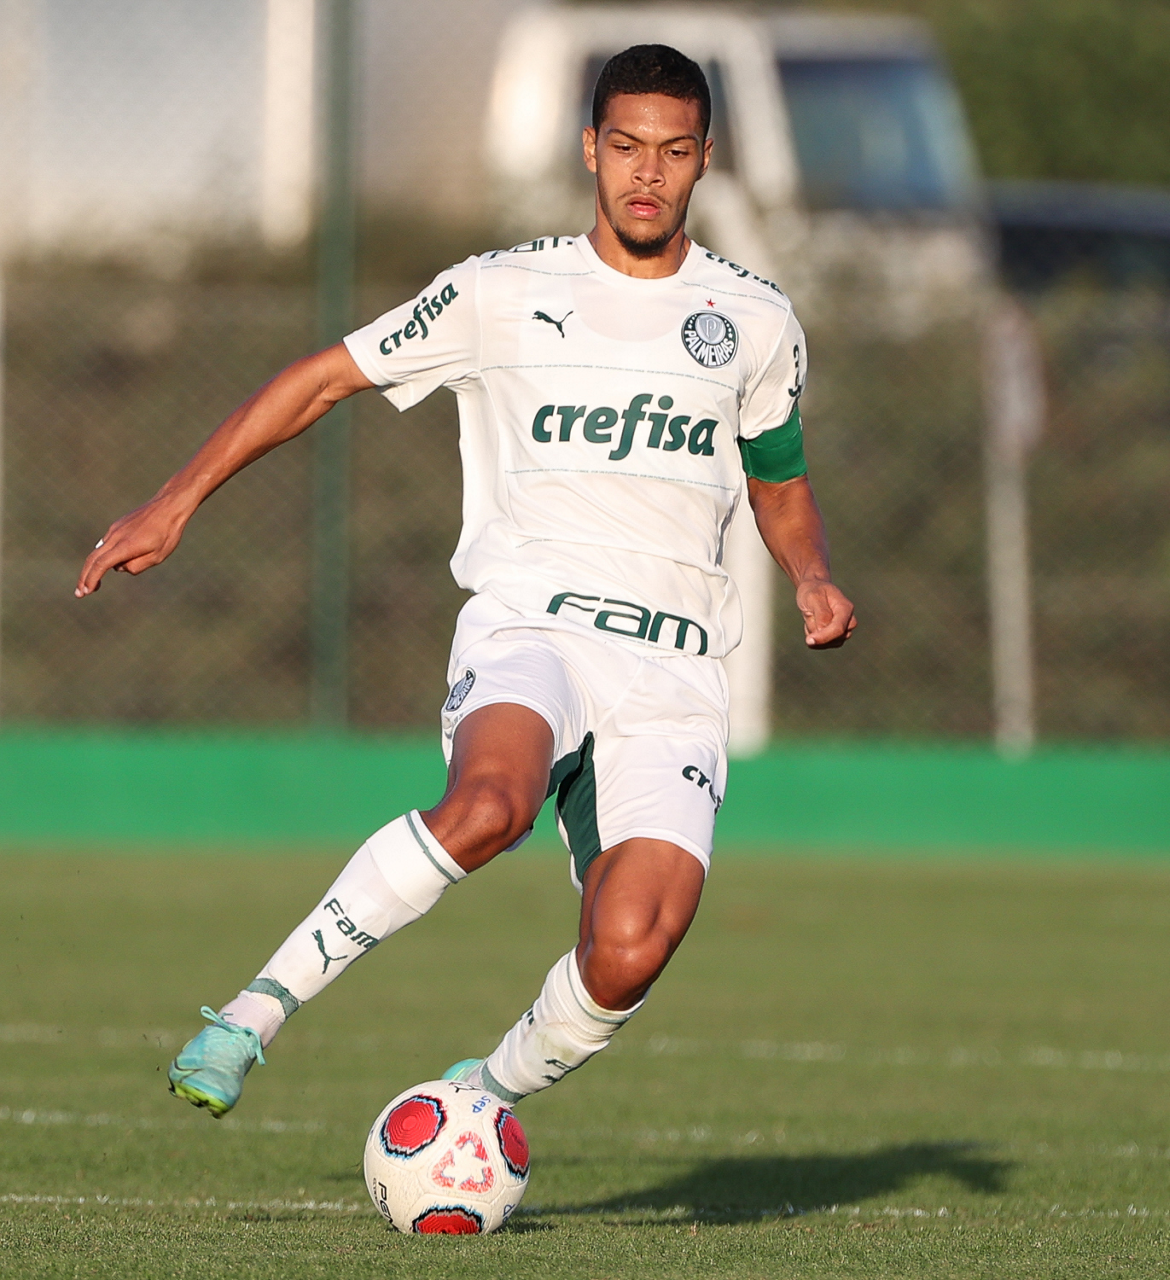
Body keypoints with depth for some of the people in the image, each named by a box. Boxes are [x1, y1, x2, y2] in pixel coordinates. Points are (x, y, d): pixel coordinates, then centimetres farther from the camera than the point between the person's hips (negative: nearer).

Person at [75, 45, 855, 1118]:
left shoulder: (759, 324, 14)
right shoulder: (500, 294, 7)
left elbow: (782, 487, 29)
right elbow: (326, 378, 14)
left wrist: (814, 580, 7)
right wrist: (176, 502, 7)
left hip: (672, 662, 2)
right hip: (527, 624, -2)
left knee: (630, 952, -21)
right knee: (490, 804, -38)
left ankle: (490, 1093, 9)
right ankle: (259, 1010, -25)